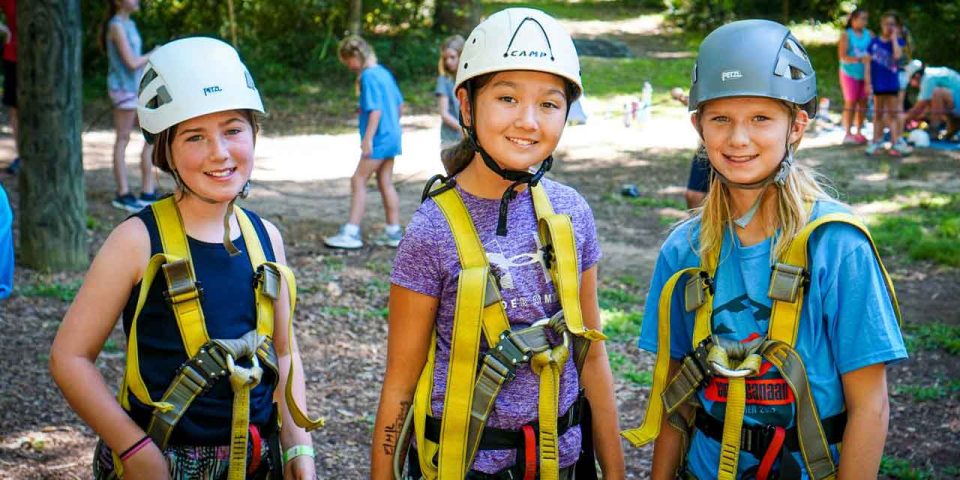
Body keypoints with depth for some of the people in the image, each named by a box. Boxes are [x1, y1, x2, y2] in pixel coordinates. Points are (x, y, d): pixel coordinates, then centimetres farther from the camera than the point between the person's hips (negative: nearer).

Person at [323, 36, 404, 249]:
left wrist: (368, 139, -21)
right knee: (385, 182, 13)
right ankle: (393, 232, 16)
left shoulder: (368, 76, -15)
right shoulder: (384, 72, 12)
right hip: (392, 136, 9)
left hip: (378, 138, -9)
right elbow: (400, 105, 18)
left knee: (358, 181, -5)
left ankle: (351, 233, -6)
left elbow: (376, 110, -22)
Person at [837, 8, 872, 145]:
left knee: (863, 102, 5)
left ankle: (859, 132, 15)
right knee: (850, 103, -1)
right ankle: (848, 133, 5)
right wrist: (860, 59, -25)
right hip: (850, 74, -4)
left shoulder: (869, 34, 4)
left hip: (866, 74, 4)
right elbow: (842, 57, -14)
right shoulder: (846, 35, -7)